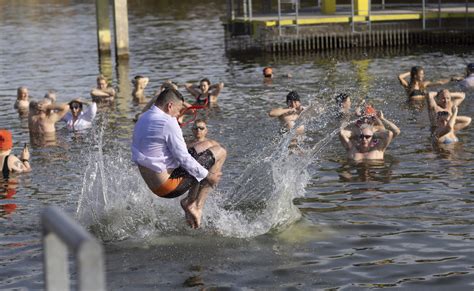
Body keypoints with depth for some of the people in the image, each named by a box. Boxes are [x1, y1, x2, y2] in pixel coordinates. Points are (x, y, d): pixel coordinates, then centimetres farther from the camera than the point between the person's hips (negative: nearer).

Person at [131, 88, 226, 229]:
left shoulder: (142, 120, 9)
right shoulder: (168, 123, -19)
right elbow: (183, 158, -19)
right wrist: (207, 175, -7)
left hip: (154, 185, 9)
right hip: (168, 186, -9)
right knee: (219, 152, -1)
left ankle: (190, 201, 11)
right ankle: (196, 205, -2)